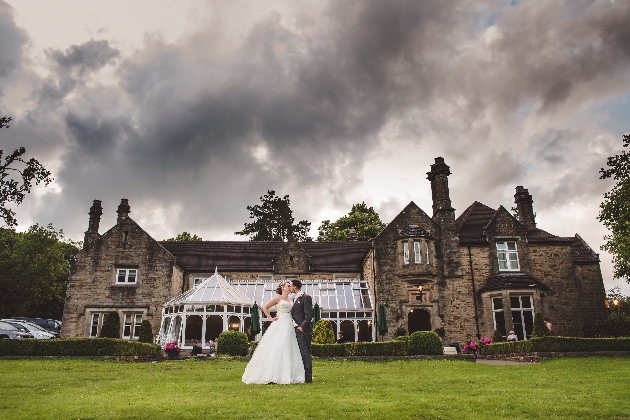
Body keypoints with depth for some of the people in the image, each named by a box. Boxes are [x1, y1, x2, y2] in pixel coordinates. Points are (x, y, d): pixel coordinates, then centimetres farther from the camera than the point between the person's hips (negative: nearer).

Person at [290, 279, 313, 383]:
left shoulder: (306, 298, -9)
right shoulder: (295, 299, 19)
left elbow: (309, 315, -15)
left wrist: (302, 327, -19)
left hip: (303, 330, -9)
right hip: (296, 330, 9)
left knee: (305, 353, -7)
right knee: (298, 353, 12)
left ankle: (308, 377, -3)